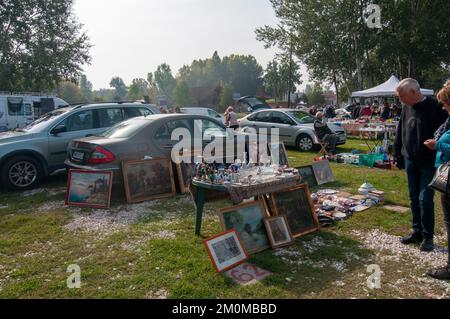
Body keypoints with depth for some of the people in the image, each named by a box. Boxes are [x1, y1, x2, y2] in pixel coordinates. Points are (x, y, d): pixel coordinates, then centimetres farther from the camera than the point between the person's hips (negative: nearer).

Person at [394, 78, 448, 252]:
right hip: (410, 161, 6)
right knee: (414, 198, 12)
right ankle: (417, 232, 25)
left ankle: (428, 236, 11)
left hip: (429, 162, -6)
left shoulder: (434, 107, -13)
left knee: (425, 199, -5)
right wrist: (397, 155, 14)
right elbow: (400, 133, 14)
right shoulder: (407, 108, 7)